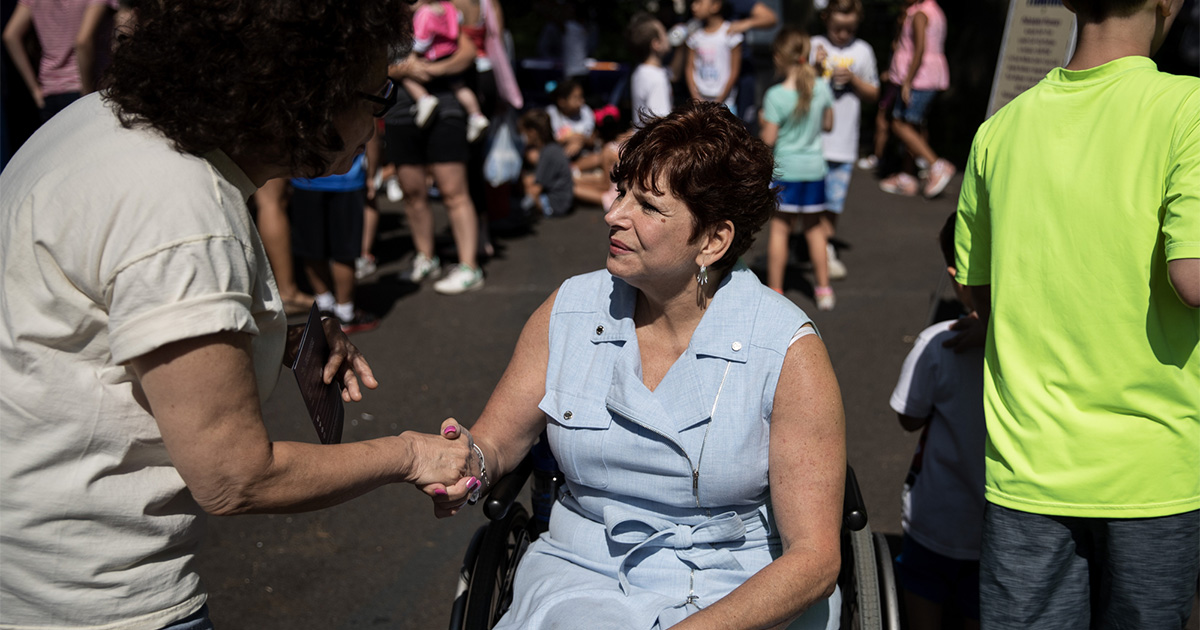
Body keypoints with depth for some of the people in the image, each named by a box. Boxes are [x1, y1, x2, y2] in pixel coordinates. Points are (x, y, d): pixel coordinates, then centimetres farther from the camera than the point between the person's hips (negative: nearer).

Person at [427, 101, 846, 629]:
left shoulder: (788, 352, -11)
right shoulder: (567, 313, 0)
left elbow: (814, 557, -12)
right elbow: (495, 440, 11)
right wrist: (470, 464, -14)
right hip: (580, 578, 2)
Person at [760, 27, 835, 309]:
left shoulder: (775, 95, -16)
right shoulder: (822, 88, -4)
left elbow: (768, 139, -14)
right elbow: (828, 124, 9)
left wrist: (764, 122, 4)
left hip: (785, 169, -4)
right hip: (814, 167, 4)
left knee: (779, 228, 4)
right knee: (815, 228, 15)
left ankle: (774, 291, 8)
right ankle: (823, 289, 22)